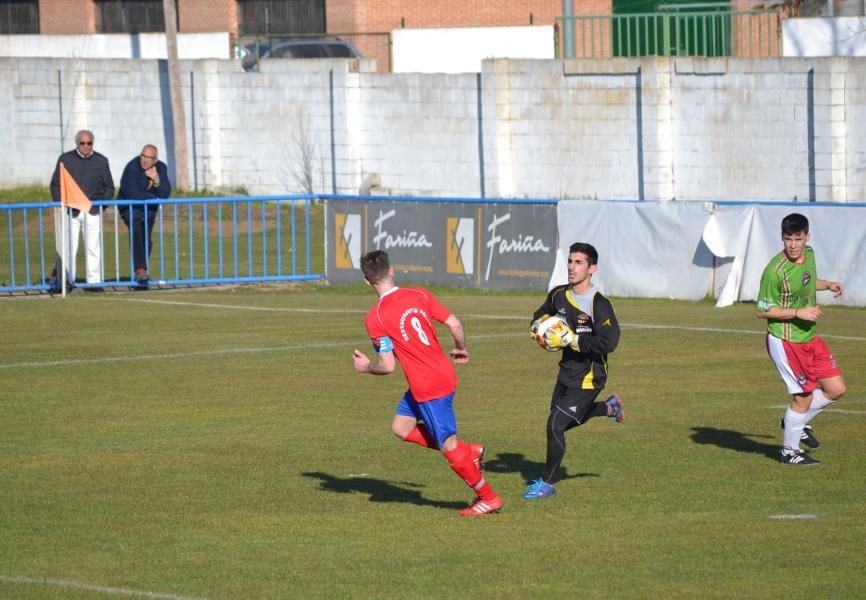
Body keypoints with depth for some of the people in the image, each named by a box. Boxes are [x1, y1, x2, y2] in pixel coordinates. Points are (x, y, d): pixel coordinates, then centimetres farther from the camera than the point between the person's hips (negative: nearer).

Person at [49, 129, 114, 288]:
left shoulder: (101, 161, 9)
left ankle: (94, 280, 3)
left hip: (92, 210, 1)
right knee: (68, 248, -5)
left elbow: (109, 187, 13)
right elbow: (55, 185, 5)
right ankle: (67, 280, -1)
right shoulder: (65, 159, 5)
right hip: (69, 210, -1)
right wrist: (62, 205, -8)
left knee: (93, 247, -2)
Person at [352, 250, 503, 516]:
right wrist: (461, 349, 18)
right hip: (444, 373, 7)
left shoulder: (375, 318, -15)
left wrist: (366, 367, 7)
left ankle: (489, 498, 14)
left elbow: (387, 366, -14)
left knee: (448, 445, 5)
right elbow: (455, 324, -2)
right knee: (401, 427, 19)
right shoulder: (419, 295, 0)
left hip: (428, 387, -7)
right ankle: (471, 452, 20)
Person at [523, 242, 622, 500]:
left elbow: (608, 343, -30)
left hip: (588, 377, -8)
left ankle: (547, 482, 4)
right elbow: (541, 316, 21)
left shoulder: (599, 305, -21)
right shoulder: (559, 295, 1)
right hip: (567, 371, 8)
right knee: (565, 421, 26)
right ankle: (609, 407, 50)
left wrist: (572, 340, -26)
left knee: (555, 425, -12)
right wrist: (539, 325, -4)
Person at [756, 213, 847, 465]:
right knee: (803, 396, -2)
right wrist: (799, 312, -23)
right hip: (785, 342, -8)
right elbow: (763, 311, -17)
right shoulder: (775, 271, -23)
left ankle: (798, 423, 30)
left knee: (836, 389, 9)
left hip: (810, 338, 8)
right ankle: (789, 451, 17)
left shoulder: (809, 255, 1)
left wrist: (828, 285, 8)